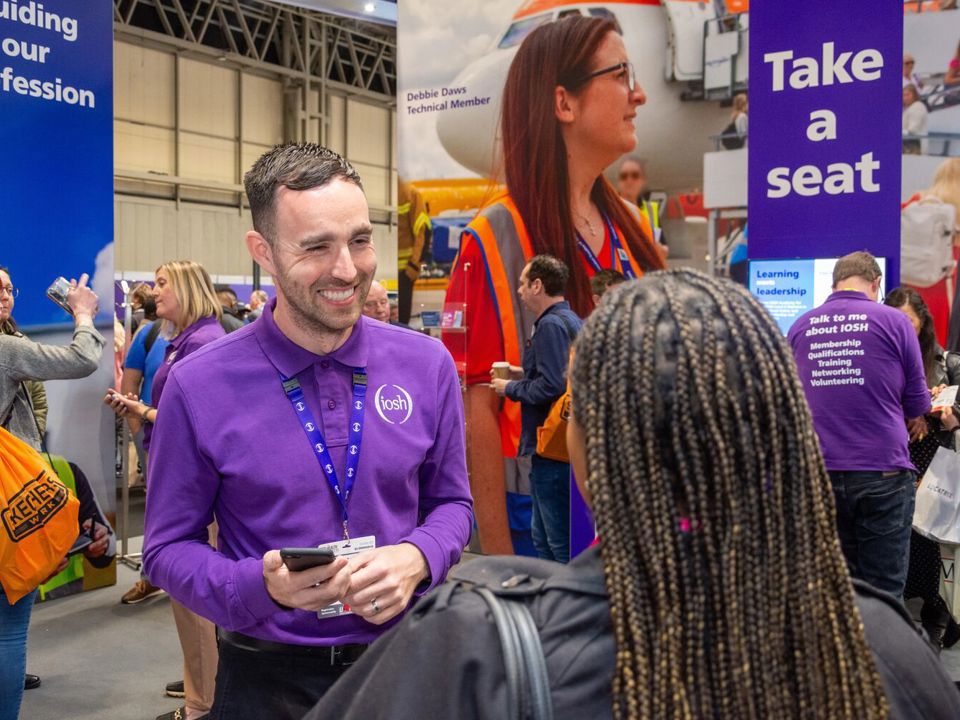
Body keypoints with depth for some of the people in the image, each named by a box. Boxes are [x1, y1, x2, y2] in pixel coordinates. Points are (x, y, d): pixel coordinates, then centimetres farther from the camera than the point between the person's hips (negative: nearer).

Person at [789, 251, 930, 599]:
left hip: (817, 470, 3)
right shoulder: (894, 321, -2)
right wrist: (914, 421, 27)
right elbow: (917, 402, 5)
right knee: (883, 591, 3)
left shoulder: (801, 326, 7)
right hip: (881, 471, -3)